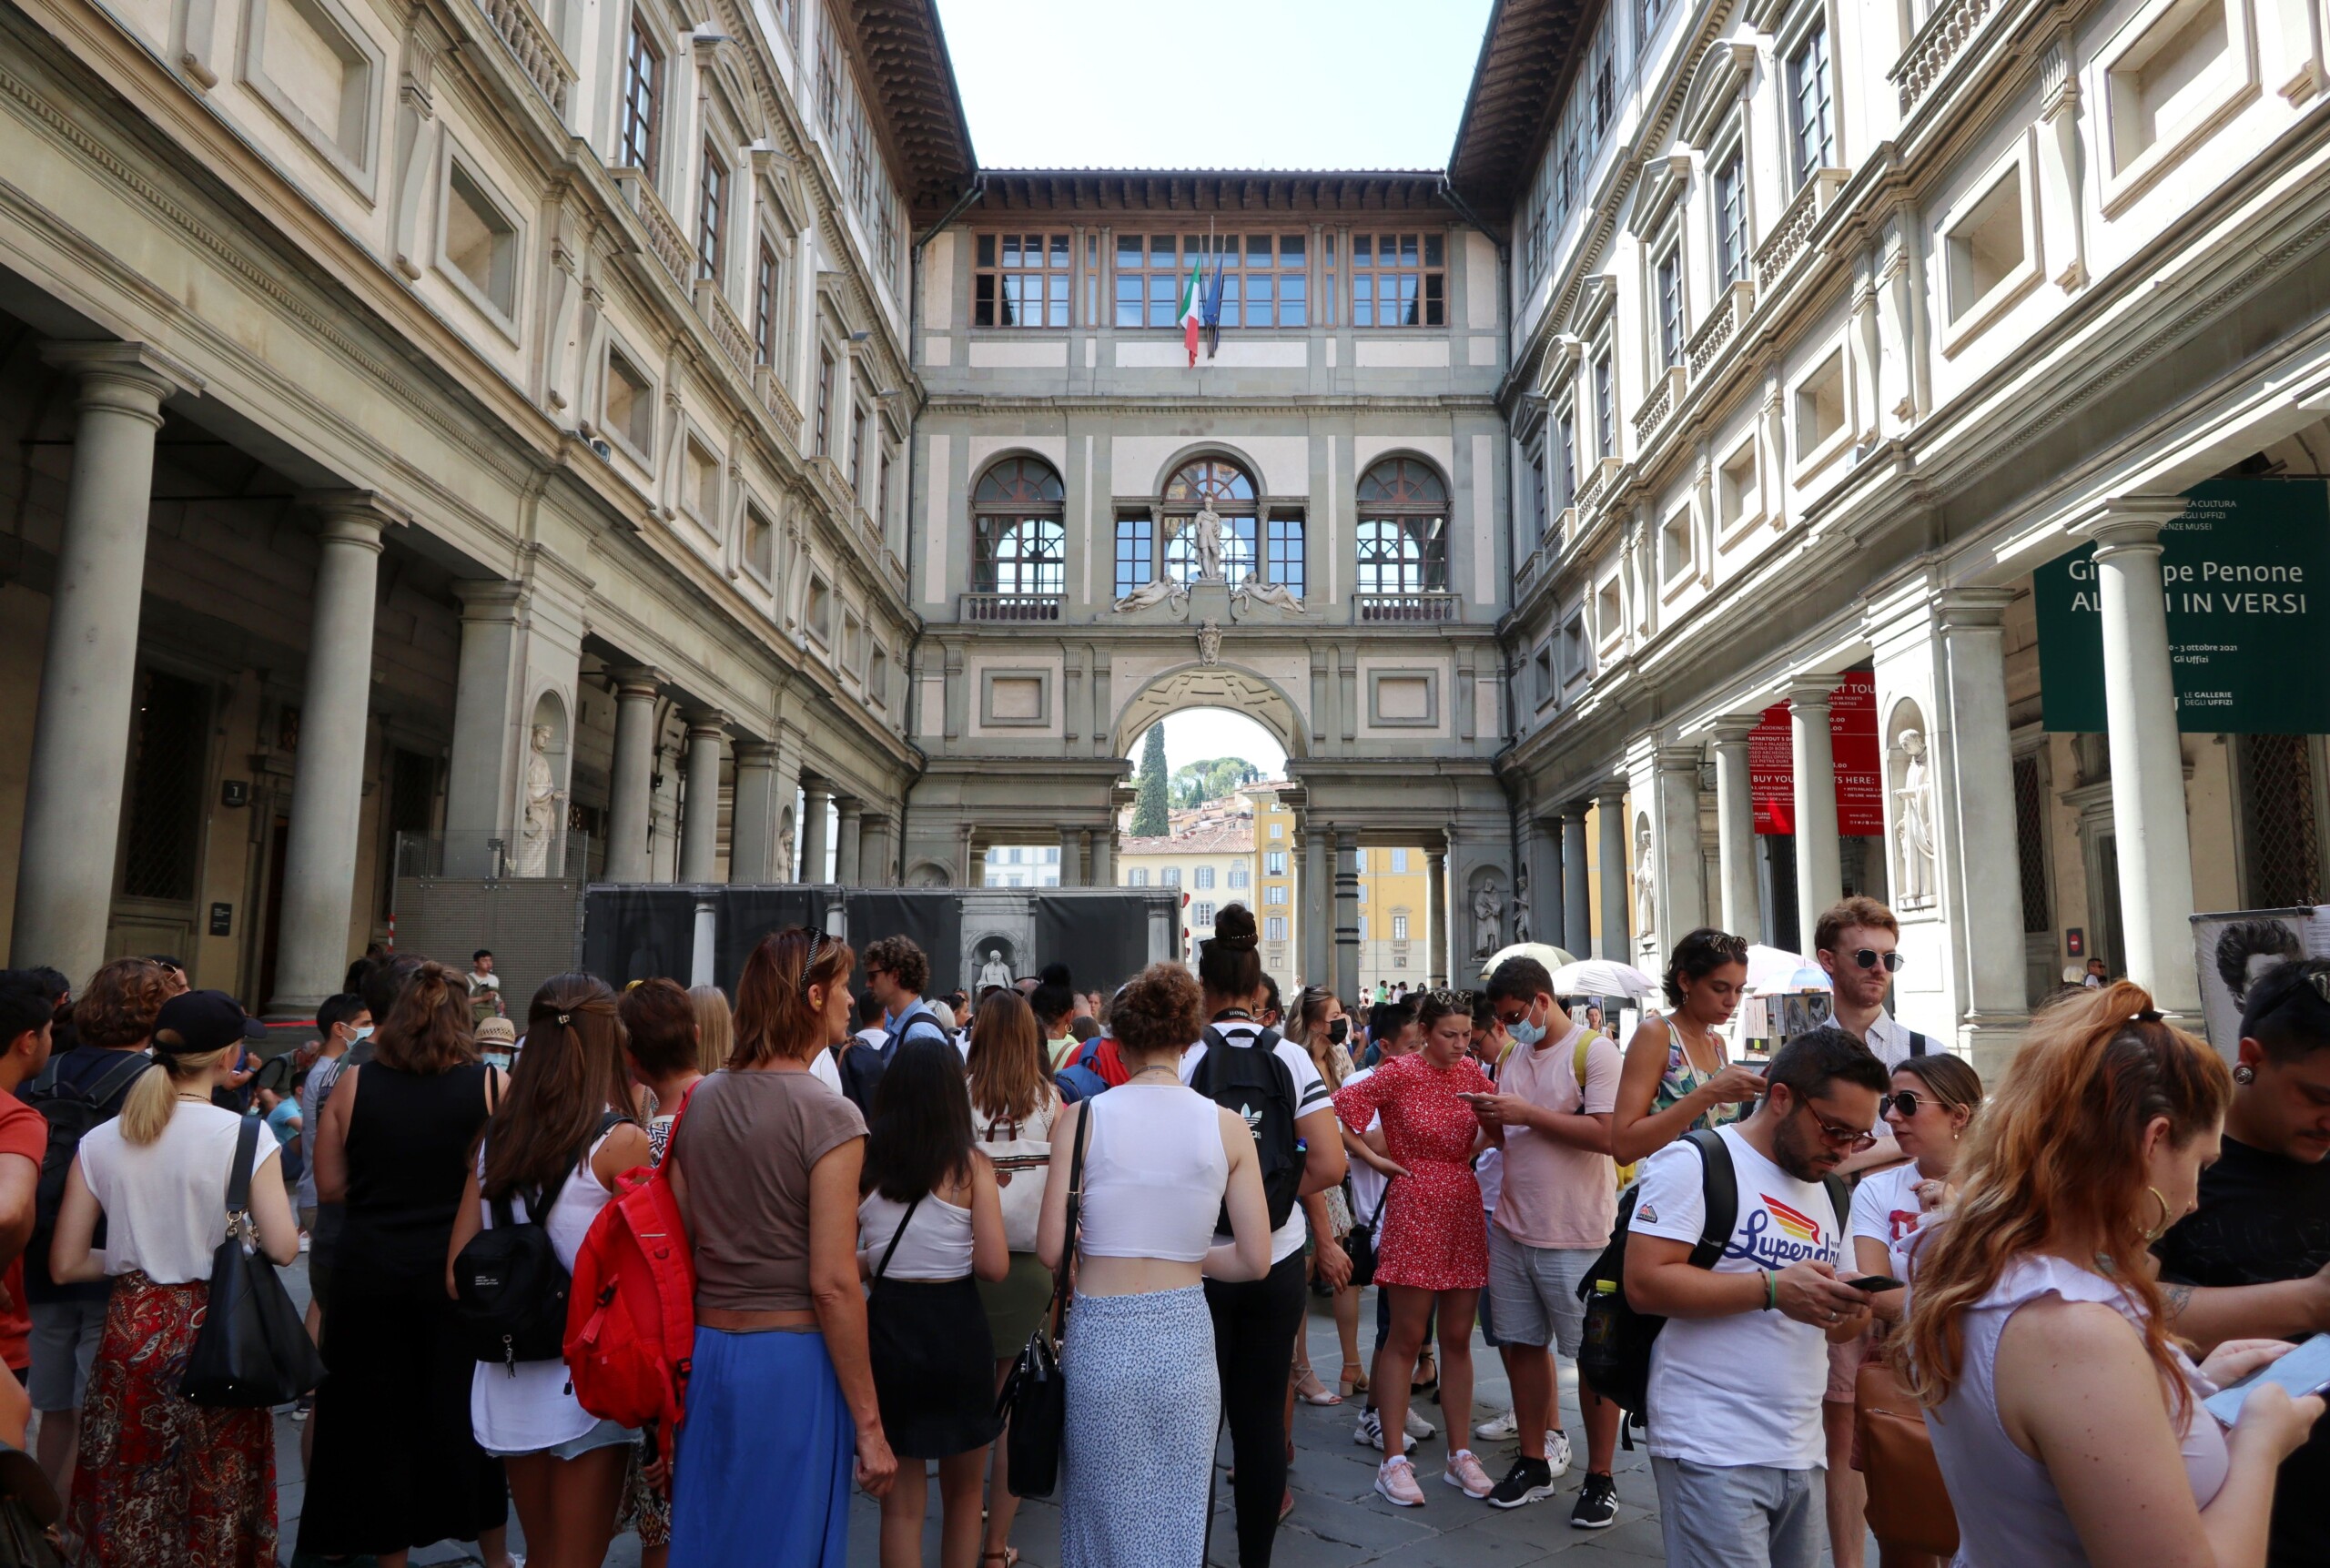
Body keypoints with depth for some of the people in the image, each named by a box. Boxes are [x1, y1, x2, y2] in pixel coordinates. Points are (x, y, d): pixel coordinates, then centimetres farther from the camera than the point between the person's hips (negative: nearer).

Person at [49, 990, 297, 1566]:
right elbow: (283, 1247, -16)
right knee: (215, 1503, 13)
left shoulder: (100, 1141, -2)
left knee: (128, 1507, 18)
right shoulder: (246, 1137, -13)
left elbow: (65, 1265, 0)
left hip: (132, 1329, 3)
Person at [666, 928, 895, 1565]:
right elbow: (832, 1285, -18)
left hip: (706, 1351, 6)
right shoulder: (829, 1116, -16)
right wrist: (868, 1425, -11)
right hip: (793, 1363, -6)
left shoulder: (701, 1100, 3)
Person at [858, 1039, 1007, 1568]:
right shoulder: (970, 1164, -10)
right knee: (963, 1492, 21)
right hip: (957, 1326, -1)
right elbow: (994, 1267, -14)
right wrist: (954, 1254, 6)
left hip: (887, 1325, 1)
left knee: (902, 1505, 15)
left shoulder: (863, 1163, -5)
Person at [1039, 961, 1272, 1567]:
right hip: (1184, 1336, 1)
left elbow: (1051, 1250, -9)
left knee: (1104, 1513, 17)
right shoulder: (1227, 1125, -4)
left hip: (1099, 1339, -1)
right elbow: (1255, 1261, -4)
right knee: (1177, 1518, 17)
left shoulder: (1082, 1116, -7)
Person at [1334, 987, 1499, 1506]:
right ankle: (1394, 1459, 9)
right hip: (1414, 1210, -5)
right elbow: (1335, 1109, -16)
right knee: (1406, 1338, 1)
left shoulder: (1470, 1070, 5)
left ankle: (1459, 1454, 21)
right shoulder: (1399, 1073, -10)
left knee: (1458, 1338, 10)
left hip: (1463, 1210, 5)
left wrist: (1472, 1152, 5)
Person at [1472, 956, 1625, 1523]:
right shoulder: (1514, 1056, 12)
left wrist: (1528, 1113, -19)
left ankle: (1600, 1478, 17)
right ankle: (1534, 1462, 27)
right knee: (1520, 1345, 12)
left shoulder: (1594, 1050, -11)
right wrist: (1491, 1120, -3)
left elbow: (1608, 1135, -21)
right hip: (1513, 1229, 7)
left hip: (1577, 1238, -7)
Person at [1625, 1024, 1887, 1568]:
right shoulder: (1694, 1163, -9)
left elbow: (1824, 1323, 22)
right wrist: (1773, 1289, -21)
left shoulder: (1829, 1195, 16)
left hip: (1803, 1455, 7)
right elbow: (1645, 1283, -17)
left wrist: (1851, 1309, -2)